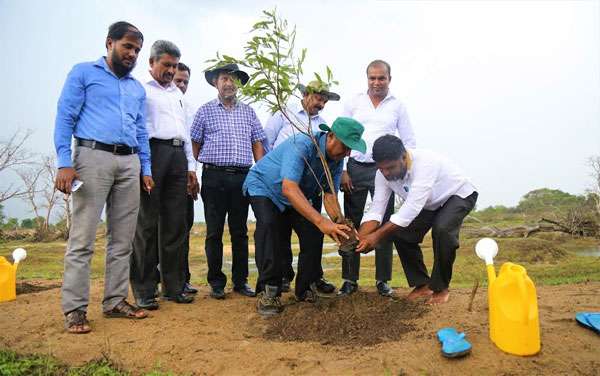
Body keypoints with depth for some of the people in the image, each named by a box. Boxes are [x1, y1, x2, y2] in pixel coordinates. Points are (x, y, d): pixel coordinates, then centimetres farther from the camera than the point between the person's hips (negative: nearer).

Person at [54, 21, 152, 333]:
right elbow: (65, 116, -1)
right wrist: (64, 163, -12)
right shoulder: (84, 73, 8)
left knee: (122, 239, 5)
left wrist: (146, 169, 12)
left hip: (130, 163, 5)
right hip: (94, 157, -5)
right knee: (82, 238, -5)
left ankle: (115, 301, 14)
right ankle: (75, 309, 2)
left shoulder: (138, 88, 22)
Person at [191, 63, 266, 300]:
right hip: (214, 176, -2)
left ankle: (240, 281, 17)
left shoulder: (248, 111, 15)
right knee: (214, 231, 3)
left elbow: (257, 143, 14)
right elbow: (195, 144, 7)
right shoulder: (206, 111, 8)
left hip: (242, 176, 2)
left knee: (240, 231, 7)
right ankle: (216, 282, 14)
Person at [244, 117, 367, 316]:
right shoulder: (302, 145, -37)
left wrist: (340, 223, -34)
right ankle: (268, 291, -21)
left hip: (297, 196, 6)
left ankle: (306, 289, 10)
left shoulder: (337, 160, -13)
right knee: (268, 225, -30)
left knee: (313, 233, -8)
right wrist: (321, 221, -57)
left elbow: (330, 195, -14)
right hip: (263, 186, -6)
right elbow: (289, 188, -49)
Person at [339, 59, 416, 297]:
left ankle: (382, 280, 14)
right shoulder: (353, 103, 7)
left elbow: (409, 142, 9)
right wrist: (342, 171, -3)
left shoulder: (397, 106, 8)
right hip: (355, 169, 0)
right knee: (351, 223, 2)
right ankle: (350, 279, 12)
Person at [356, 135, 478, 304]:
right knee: (400, 231, -12)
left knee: (442, 230, -32)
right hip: (429, 203, 6)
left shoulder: (425, 163, -41)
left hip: (458, 195, -6)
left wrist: (377, 236, -48)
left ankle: (440, 288, -9)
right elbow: (376, 209, -21)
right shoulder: (383, 173, -21)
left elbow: (412, 208, -46)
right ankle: (422, 284, 8)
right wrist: (360, 237, -39)